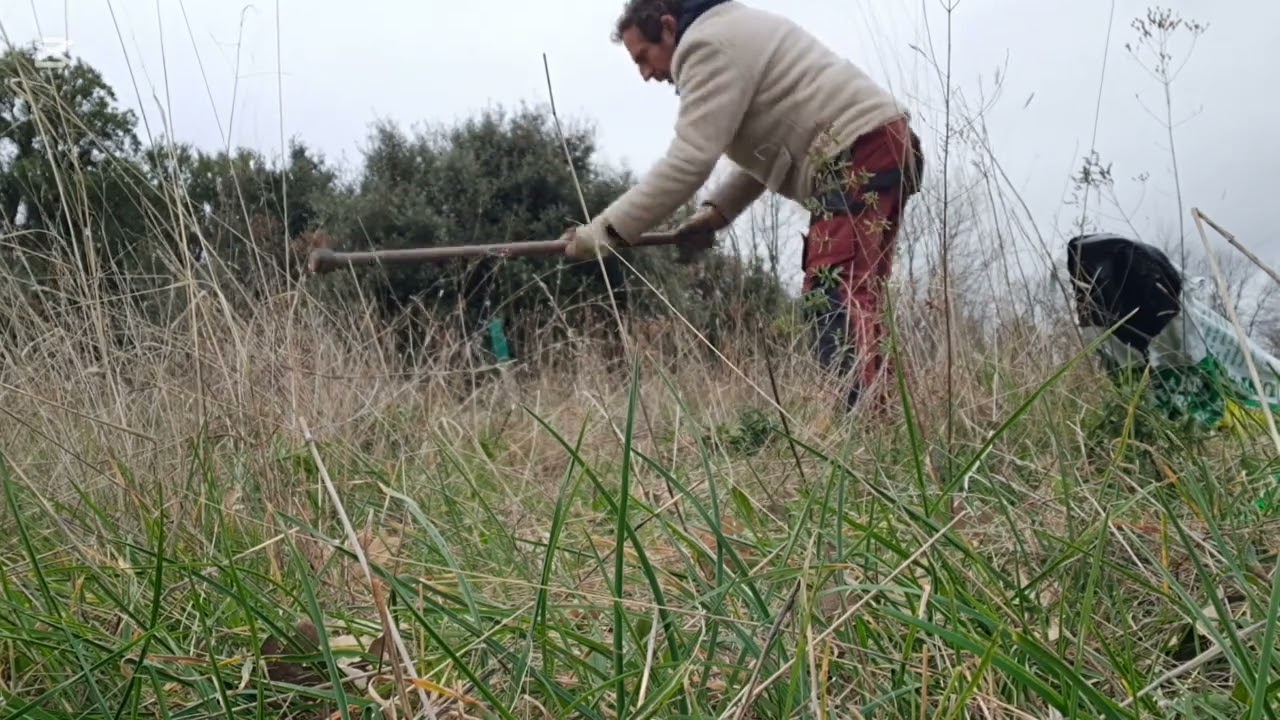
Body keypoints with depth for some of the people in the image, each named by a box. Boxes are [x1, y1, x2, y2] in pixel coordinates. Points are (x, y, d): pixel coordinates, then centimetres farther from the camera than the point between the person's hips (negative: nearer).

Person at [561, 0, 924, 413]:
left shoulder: (708, 45, -7)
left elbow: (688, 161, -17)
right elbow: (768, 147, 25)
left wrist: (604, 231, -13)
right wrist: (716, 210, 14)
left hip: (860, 154, -11)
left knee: (838, 296, -20)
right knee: (847, 297, 9)